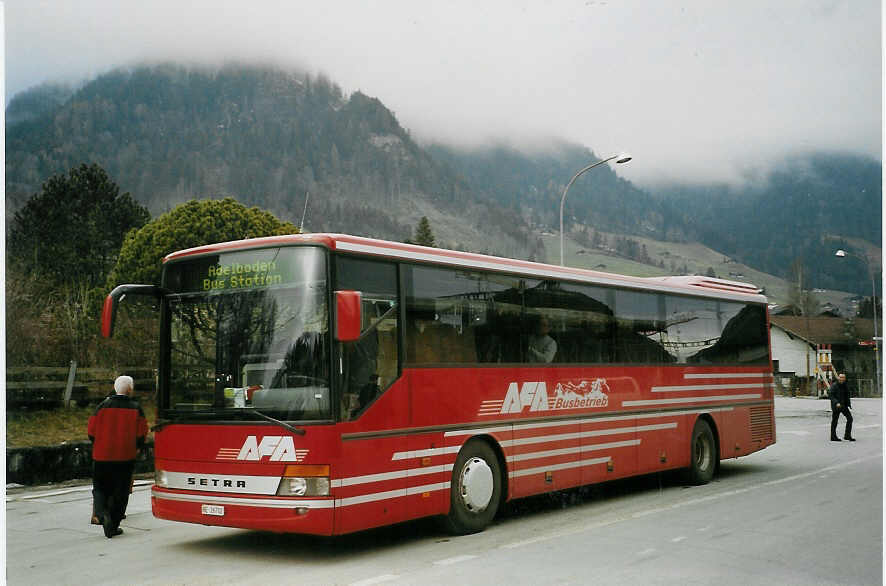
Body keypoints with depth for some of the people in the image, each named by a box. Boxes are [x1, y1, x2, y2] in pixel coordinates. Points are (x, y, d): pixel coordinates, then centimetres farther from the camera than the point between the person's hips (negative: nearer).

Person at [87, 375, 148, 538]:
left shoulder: (103, 406, -2)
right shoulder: (135, 408, -3)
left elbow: (91, 431, 1)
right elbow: (142, 433, -1)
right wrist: (137, 448, 17)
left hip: (102, 457, 1)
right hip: (126, 457, 0)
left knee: (100, 488, 13)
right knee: (120, 492, 8)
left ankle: (102, 512, -14)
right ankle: (113, 526, 8)